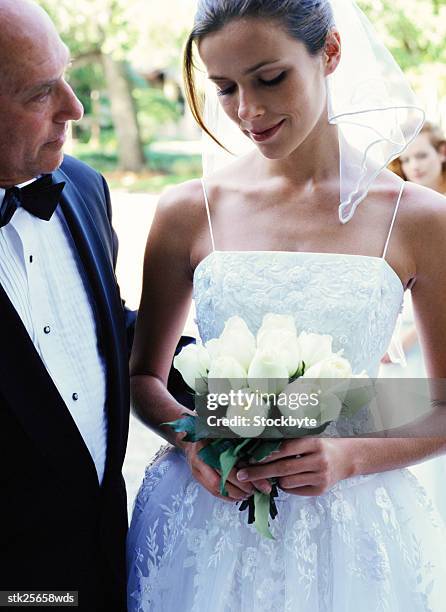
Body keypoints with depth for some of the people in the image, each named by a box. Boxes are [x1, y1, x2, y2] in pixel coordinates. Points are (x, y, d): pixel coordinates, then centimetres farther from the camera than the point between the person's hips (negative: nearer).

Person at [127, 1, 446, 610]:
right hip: (204, 522, 1)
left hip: (350, 533, -1)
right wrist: (193, 438, -12)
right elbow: (143, 377, 6)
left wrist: (350, 456, -14)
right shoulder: (188, 211, -4)